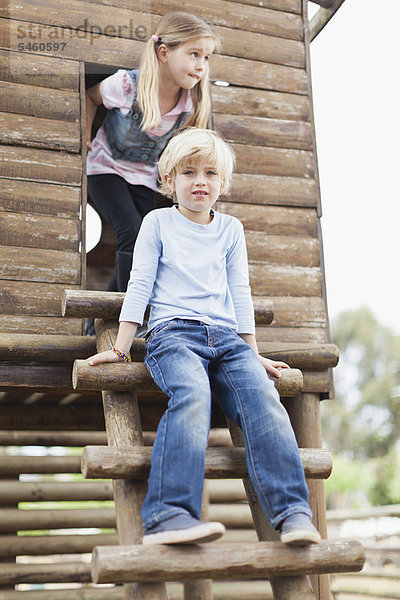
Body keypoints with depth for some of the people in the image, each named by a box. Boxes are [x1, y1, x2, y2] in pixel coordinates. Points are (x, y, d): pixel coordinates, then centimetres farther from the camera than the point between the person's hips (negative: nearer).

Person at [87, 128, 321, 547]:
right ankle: (167, 517, -43)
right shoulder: (158, 222, 14)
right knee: (193, 393, -35)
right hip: (172, 332, -3)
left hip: (226, 336, 3)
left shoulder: (231, 229, 22)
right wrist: (121, 348, 5)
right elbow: (140, 285, 10)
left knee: (262, 395, -26)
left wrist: (253, 355, 20)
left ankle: (292, 513, -27)